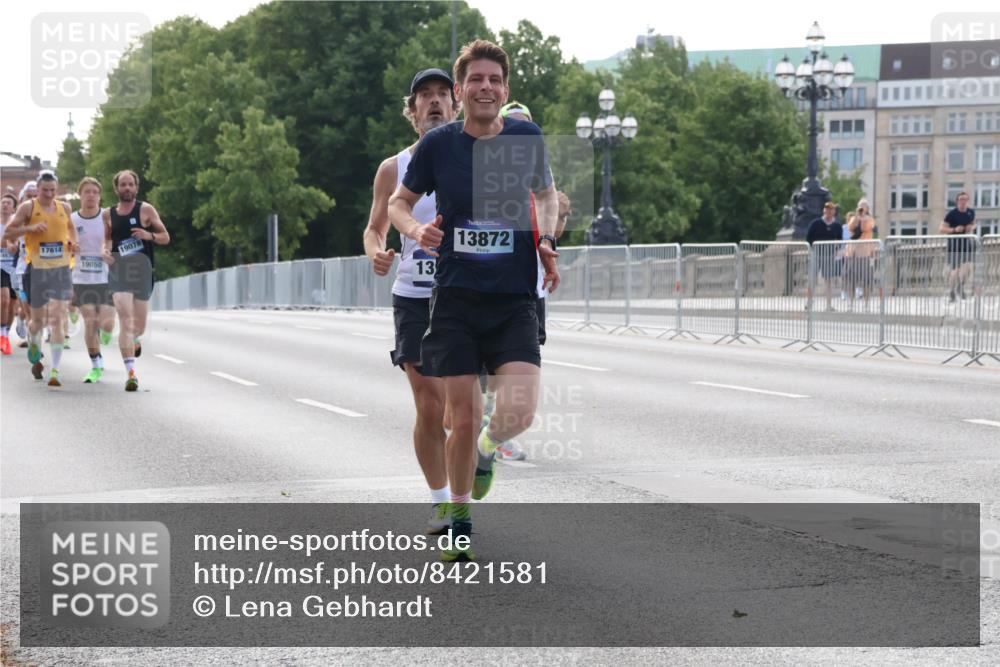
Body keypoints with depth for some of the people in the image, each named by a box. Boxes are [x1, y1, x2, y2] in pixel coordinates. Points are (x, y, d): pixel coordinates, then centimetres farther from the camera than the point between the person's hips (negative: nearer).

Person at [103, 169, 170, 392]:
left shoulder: (146, 210, 1)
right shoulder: (108, 214, 8)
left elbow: (165, 237, 4)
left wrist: (149, 235, -16)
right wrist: (106, 250, 0)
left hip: (142, 271, 0)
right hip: (119, 270, 0)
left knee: (139, 325, 11)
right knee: (125, 320, -17)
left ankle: (135, 339, 51)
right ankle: (131, 373, -20)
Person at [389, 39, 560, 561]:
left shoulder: (526, 138, 1)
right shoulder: (438, 144, -2)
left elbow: (545, 193, 20)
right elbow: (398, 203, 11)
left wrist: (546, 240, 2)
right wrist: (415, 230, -11)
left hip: (514, 301, 0)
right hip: (455, 299, 0)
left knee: (517, 412, -16)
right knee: (462, 417, 0)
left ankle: (486, 450, 21)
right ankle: (459, 517, 23)